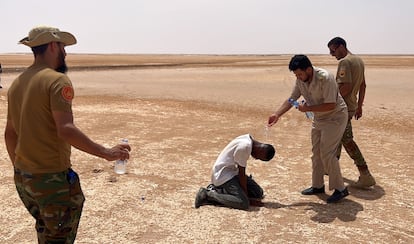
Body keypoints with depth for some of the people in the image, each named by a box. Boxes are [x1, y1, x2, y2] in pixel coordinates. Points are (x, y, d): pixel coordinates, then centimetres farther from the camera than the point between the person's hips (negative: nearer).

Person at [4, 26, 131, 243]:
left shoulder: (17, 83, 9)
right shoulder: (57, 81, -16)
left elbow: (10, 133, 15)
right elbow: (66, 130, -27)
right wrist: (106, 153, -22)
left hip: (22, 177, 8)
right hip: (52, 178, -8)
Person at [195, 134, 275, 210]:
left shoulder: (249, 139, 2)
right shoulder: (245, 146, -26)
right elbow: (241, 173, -20)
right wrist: (247, 198, -13)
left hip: (233, 171, 10)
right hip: (223, 175, -10)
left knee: (258, 193, 8)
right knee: (243, 203, -23)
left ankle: (222, 191, 11)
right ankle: (208, 194, -11)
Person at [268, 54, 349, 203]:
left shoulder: (325, 78, -29)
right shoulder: (300, 80, -6)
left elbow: (331, 105, -29)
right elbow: (291, 99, 0)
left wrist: (308, 108, -27)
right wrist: (277, 114, -11)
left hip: (335, 117, -8)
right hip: (319, 118, 8)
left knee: (327, 153, -12)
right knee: (316, 152, 13)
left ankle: (340, 189, 2)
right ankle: (318, 186, 26)